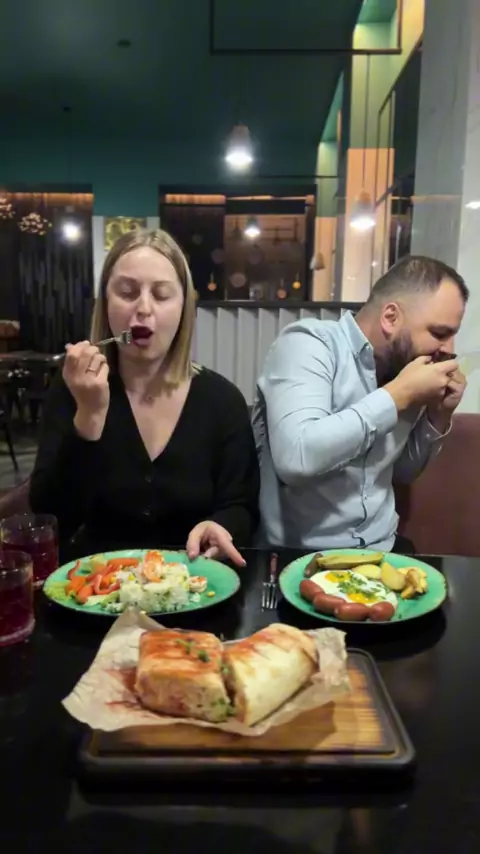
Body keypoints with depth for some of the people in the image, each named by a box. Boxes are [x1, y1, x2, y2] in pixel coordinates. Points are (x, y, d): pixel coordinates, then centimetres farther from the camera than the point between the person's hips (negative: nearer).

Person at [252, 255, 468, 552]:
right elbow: (295, 458, -29)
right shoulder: (308, 343, -13)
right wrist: (398, 394, -20)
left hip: (381, 550, 5)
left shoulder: (402, 364, 5)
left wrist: (439, 416, 0)